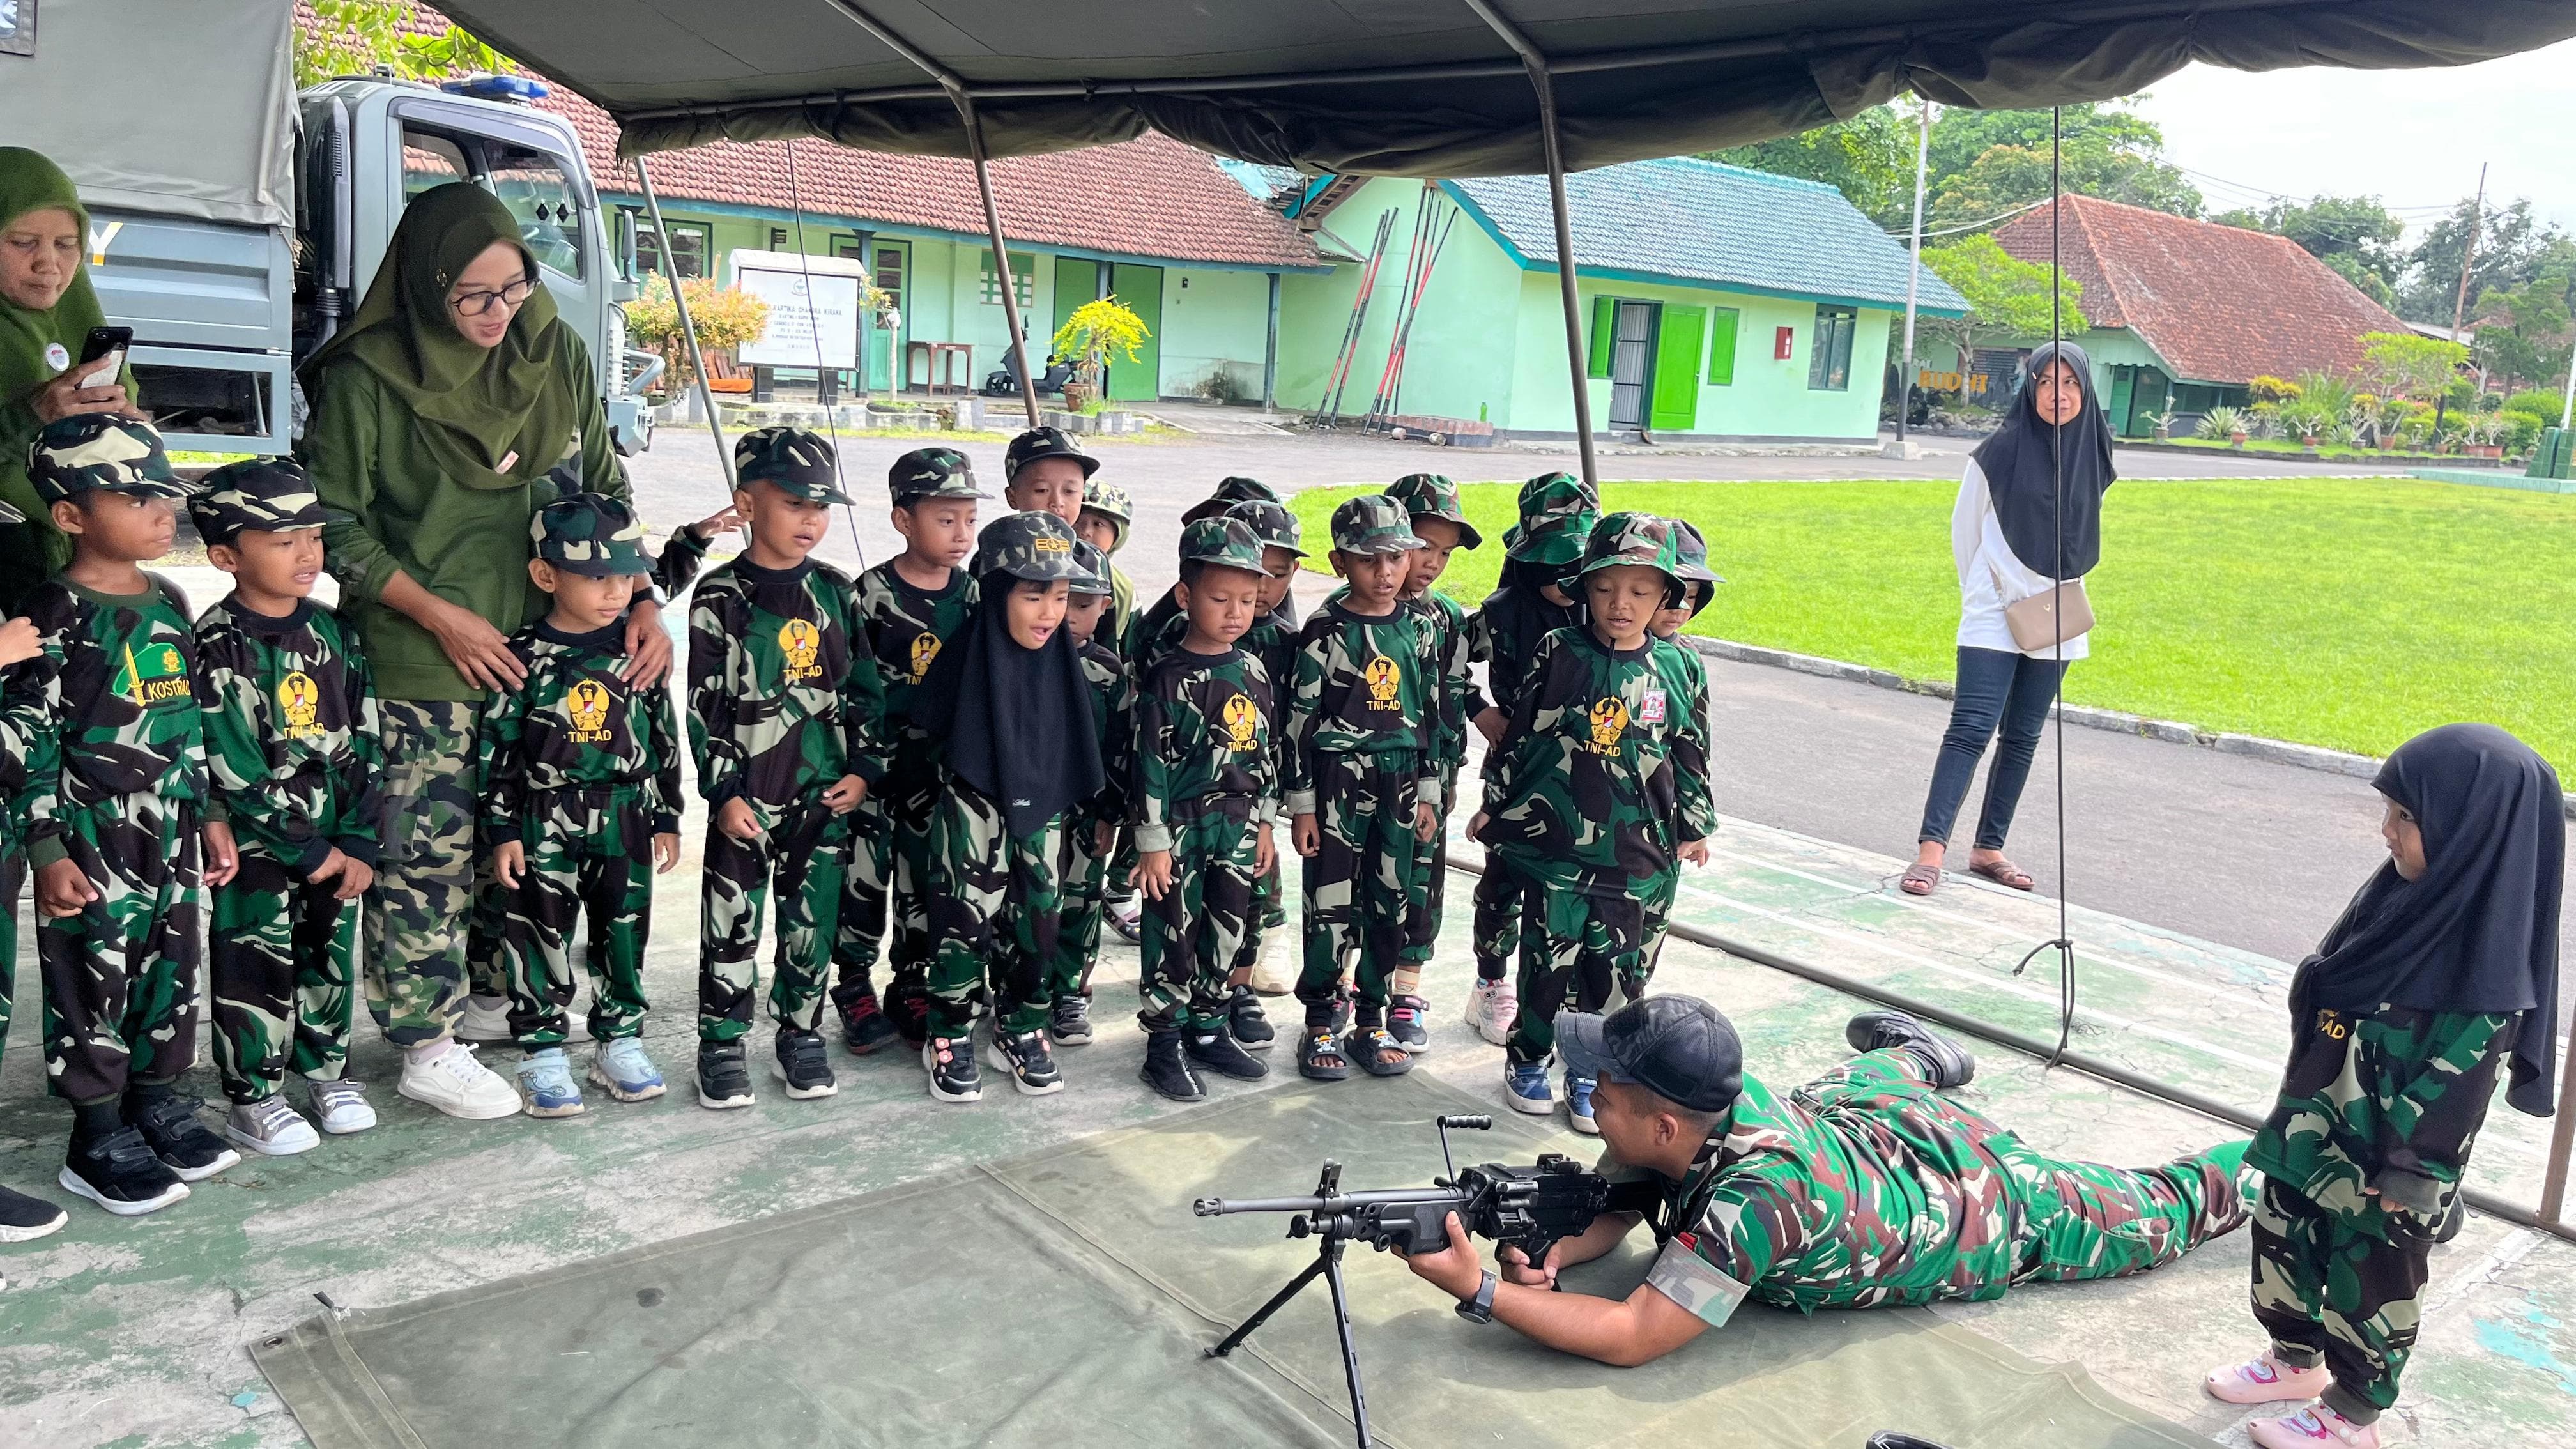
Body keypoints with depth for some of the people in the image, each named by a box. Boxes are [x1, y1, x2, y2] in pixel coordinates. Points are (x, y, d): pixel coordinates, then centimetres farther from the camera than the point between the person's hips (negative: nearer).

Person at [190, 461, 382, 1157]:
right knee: (257, 969, 4)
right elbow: (236, 768, -17)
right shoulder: (219, 647, -14)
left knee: (333, 957, 14)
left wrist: (359, 842, -4)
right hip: (258, 842, -5)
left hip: (337, 840, 5)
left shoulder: (333, 632, 3)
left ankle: (328, 1071, 30)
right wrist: (309, 850, -14)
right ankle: (254, 1101, 17)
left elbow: (362, 743, 3)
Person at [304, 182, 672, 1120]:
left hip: (545, 645, 5)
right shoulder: (366, 378, -12)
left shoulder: (557, 354, 1)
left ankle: (496, 987, 35)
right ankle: (428, 1046, 14)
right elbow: (335, 524, -7)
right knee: (429, 850, 0)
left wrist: (642, 603, -3)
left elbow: (606, 487, 8)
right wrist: (438, 613, -13)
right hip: (421, 663, -5)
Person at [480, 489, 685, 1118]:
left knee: (625, 933, 10)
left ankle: (620, 1043, 25)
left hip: (625, 823, 3)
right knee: (543, 939, 4)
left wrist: (666, 818, 8)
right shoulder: (525, 658, -8)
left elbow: (664, 736, 7)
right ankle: (543, 1055, 15)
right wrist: (502, 833, -6)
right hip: (546, 824, -3)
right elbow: (496, 749, -4)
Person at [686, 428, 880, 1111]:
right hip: (746, 794, -3)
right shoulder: (720, 597, -6)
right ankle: (722, 1043, 17)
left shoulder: (835, 591, 5)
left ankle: (801, 1036, 24)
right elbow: (704, 704, -6)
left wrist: (864, 767, 3)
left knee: (813, 919, 10)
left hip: (826, 793, 3)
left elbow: (864, 687, 10)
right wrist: (724, 791, -10)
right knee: (732, 922, 4)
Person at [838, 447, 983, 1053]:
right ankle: (855, 986, 19)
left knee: (926, 875, 11)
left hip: (940, 764, 4)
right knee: (865, 872, 4)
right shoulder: (873, 593, -10)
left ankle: (912, 986, 25)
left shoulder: (974, 593, 3)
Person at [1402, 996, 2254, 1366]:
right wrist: (1550, 1252, -32)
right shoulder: (1702, 1095, -27)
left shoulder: (1756, 1198, -46)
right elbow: (1611, 1207, -12)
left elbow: (1630, 1338, -44)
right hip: (1888, 1121, 6)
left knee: (2154, 1217, 19)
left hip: (1991, 1205, -5)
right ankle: (1917, 1055, 58)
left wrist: (1480, 1290, -46)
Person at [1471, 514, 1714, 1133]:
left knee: (1617, 964, 7)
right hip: (1554, 837, -2)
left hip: (1636, 849, 2)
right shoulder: (1559, 654, -4)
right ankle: (1527, 1057, 22)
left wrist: (1694, 827, 14)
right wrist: (1493, 805, 7)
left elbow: (1691, 754, 11)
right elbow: (1519, 732, 3)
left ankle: (1590, 1069, 23)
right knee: (1551, 955, 2)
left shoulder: (1674, 668, 2)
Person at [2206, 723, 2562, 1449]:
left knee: (2370, 1279, 12)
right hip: (2321, 1129, 8)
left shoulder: (2487, 960, -27)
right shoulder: (2408, 891, -2)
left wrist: (2410, 1174, -18)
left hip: (2384, 1163, -8)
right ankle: (2297, 1358, 44)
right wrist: (2301, 1112, 17)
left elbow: (2456, 1079, -23)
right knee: (2283, 1237, 21)